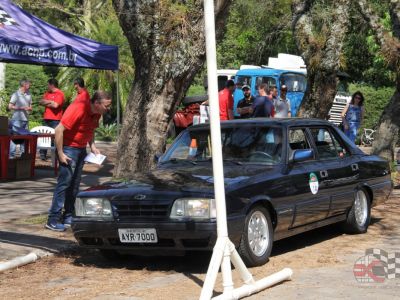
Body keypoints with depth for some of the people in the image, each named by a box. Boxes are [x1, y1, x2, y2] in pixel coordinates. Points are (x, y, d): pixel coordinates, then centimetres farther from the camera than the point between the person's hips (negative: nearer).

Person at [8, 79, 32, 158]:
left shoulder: (29, 95, 12)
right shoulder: (16, 95, -6)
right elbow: (10, 107, -7)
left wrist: (29, 108, -4)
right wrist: (21, 108, -13)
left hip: (25, 119, 6)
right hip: (17, 119, -6)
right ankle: (11, 154, -4)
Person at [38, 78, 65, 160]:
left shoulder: (59, 94, -7)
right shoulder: (47, 93, 17)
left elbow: (55, 105, -19)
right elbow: (41, 102, 9)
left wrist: (46, 103, -1)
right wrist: (51, 102, -7)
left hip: (55, 120, -7)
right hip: (46, 119, 7)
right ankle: (43, 154, 8)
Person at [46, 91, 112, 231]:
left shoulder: (96, 113, 1)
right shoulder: (78, 109, -25)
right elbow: (59, 130, -25)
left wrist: (92, 146, 5)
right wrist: (60, 154, -23)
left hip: (81, 149, 8)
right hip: (68, 148, -8)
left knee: (75, 184, 10)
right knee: (65, 182, -11)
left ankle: (68, 217, 18)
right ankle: (53, 220, -7)